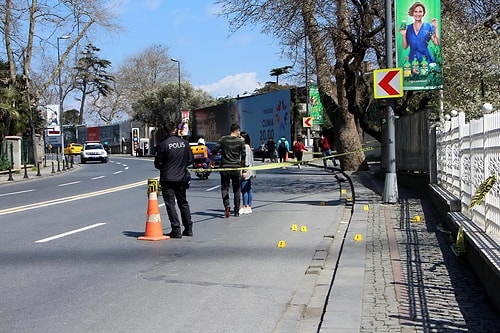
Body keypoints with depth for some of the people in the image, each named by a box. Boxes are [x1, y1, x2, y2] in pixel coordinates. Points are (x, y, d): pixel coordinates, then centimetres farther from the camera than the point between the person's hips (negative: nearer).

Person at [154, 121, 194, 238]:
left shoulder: (162, 144, -12)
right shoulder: (184, 143, 0)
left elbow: (158, 163, -9)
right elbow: (190, 160, 5)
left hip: (167, 179, -4)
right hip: (181, 178, 4)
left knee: (170, 204, 0)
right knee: (183, 202, 17)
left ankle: (176, 230, -4)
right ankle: (188, 228, 20)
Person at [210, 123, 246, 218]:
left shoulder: (223, 139, 1)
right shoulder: (240, 141, -2)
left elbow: (214, 151, -2)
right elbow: (243, 156, -1)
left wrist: (212, 161, 12)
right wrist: (241, 165, 14)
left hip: (225, 168, 0)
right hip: (236, 168, 0)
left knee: (224, 188, 6)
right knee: (237, 190, 10)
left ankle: (227, 205, -18)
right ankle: (237, 211, 13)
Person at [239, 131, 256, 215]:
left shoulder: (246, 147, -12)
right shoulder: (246, 147, 17)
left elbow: (246, 159, -17)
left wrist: (245, 171, -19)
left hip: (246, 171, -10)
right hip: (248, 172, 10)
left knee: (244, 189, -7)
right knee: (248, 189, 10)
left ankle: (245, 207, -4)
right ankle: (249, 207, 14)